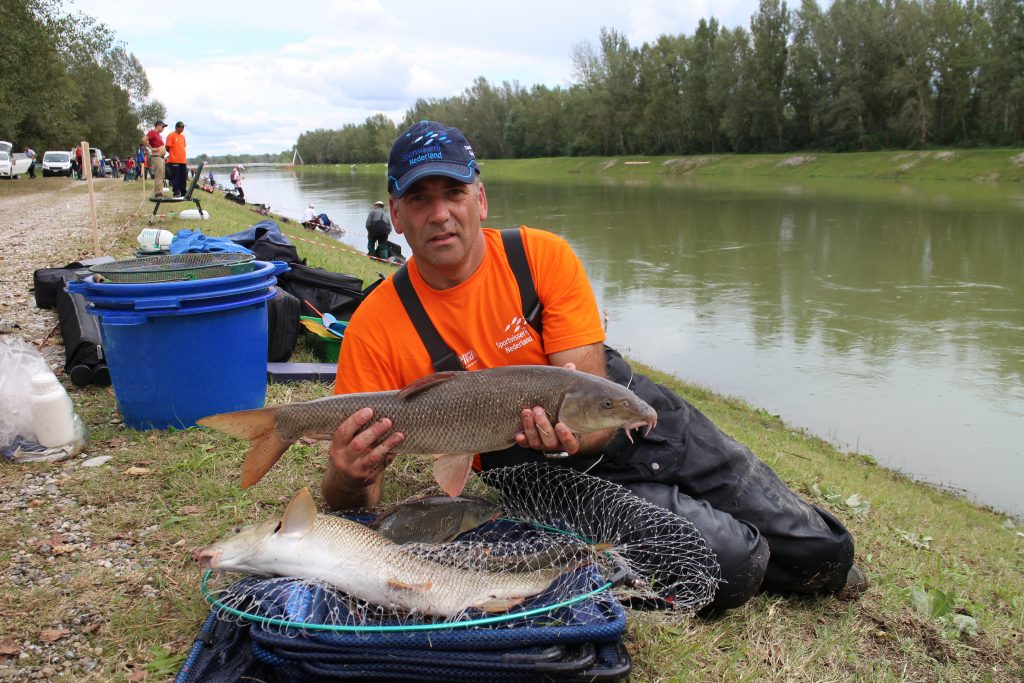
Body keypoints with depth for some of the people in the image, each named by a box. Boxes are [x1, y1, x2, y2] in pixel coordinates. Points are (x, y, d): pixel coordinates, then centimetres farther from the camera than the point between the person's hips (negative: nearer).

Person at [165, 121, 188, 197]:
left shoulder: (182, 136, 16)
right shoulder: (171, 135, -4)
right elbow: (168, 148, -6)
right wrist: (173, 154, -1)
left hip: (183, 161, 7)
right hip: (174, 161, -7)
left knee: (183, 178, 8)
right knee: (175, 178, -5)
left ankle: (183, 193, 13)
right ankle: (176, 193, -1)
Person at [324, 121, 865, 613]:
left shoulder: (544, 256, -14)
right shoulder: (375, 327, -17)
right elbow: (354, 504, -16)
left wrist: (572, 432, -41)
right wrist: (348, 479, -41)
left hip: (632, 411, 2)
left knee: (824, 551, 3)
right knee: (729, 563, -20)